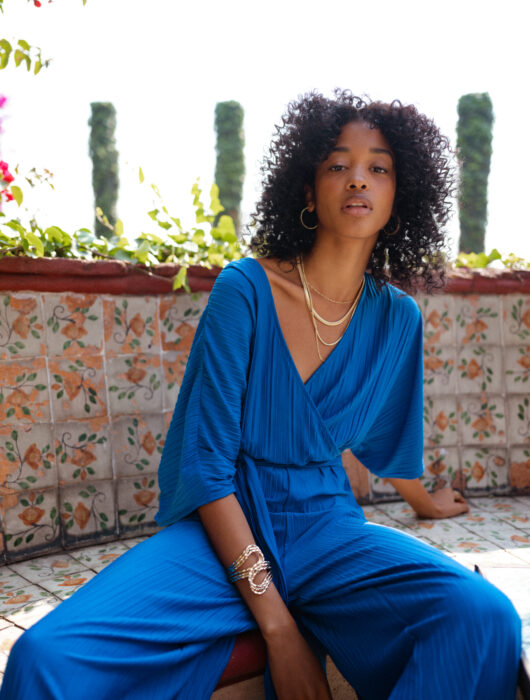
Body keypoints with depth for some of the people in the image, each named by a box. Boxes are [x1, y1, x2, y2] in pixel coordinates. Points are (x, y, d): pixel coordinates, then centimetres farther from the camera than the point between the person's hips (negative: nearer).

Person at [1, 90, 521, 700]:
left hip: (326, 527, 3)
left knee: (483, 619, -27)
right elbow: (205, 462, -13)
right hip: (220, 528, -2)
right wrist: (277, 625, -19)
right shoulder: (245, 289, -9)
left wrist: (424, 501, 43)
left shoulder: (396, 318, 4)